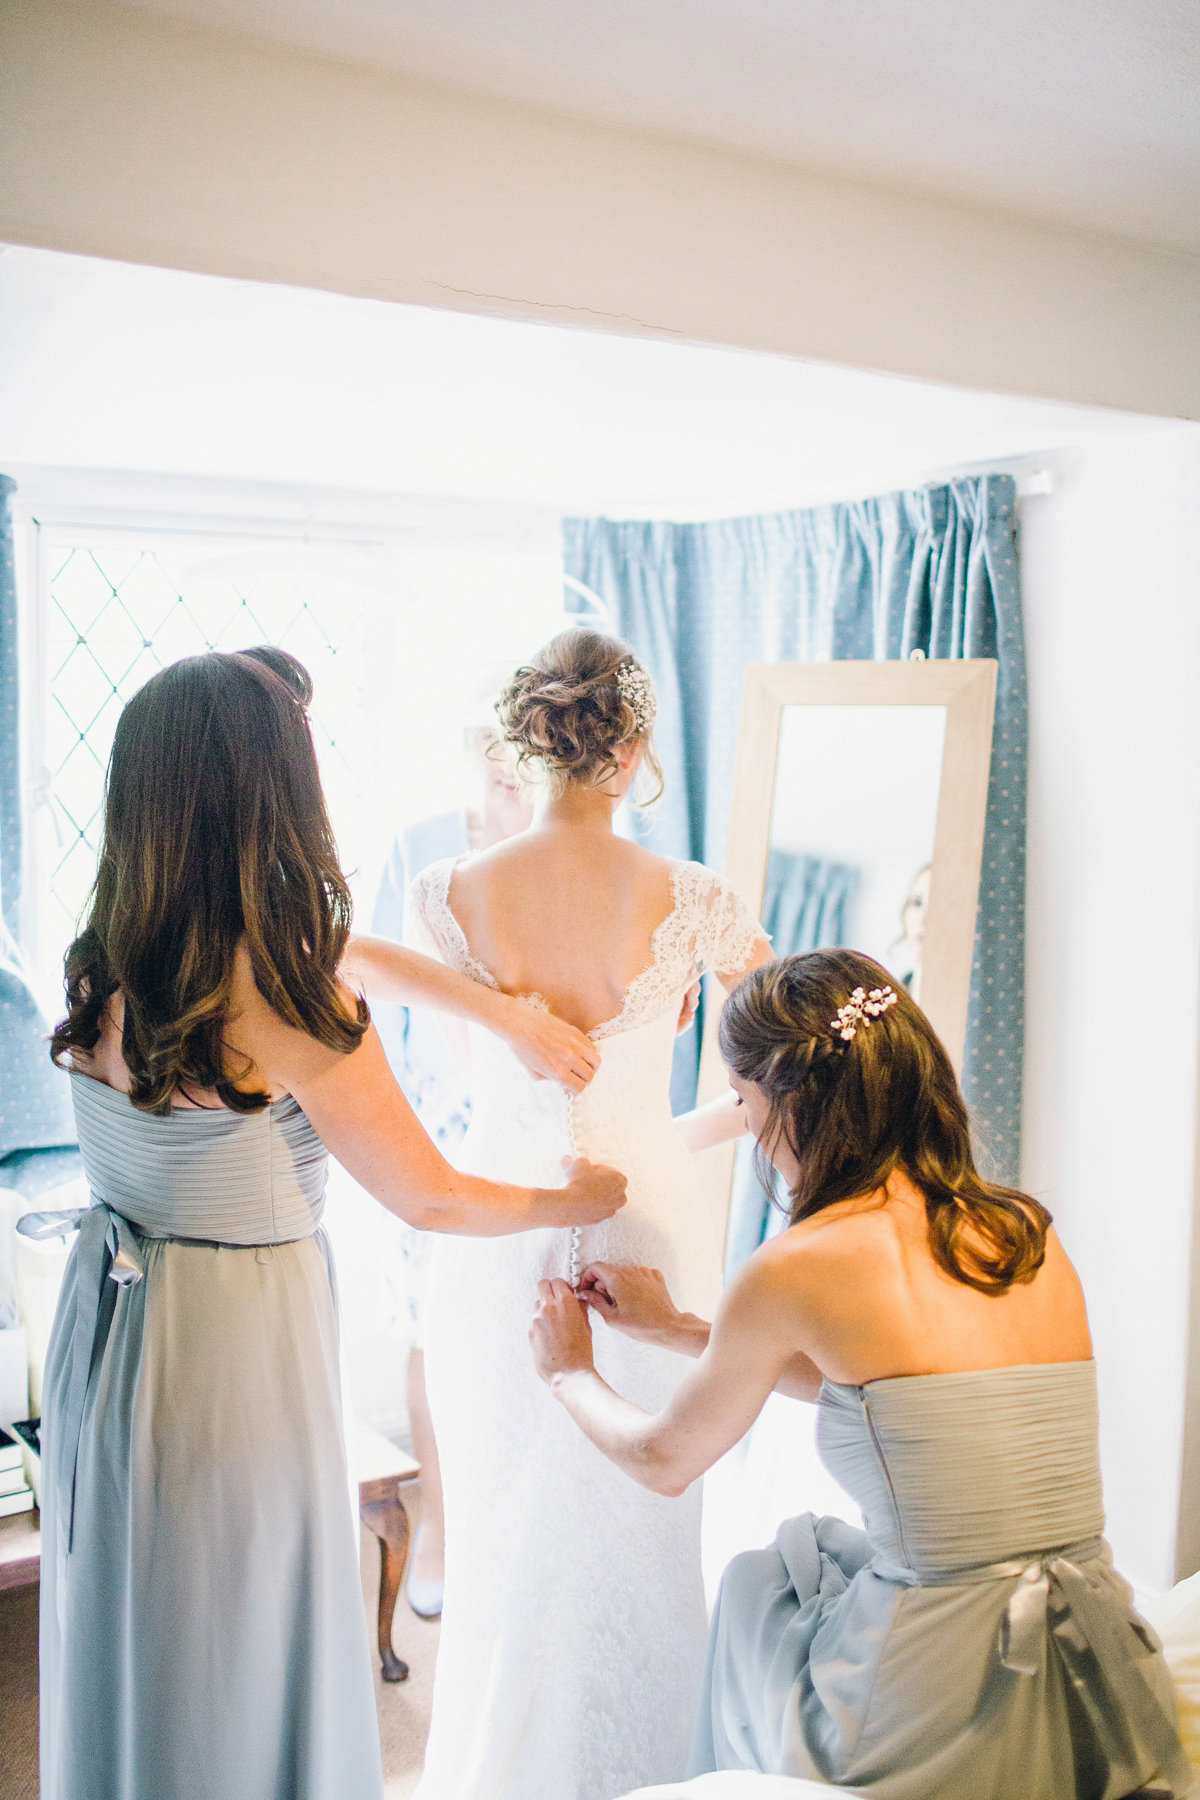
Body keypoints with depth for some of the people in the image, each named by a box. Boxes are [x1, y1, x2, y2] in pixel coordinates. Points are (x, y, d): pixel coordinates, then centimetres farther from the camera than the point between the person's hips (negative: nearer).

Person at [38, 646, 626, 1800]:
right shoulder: (278, 998, -27)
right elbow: (428, 1200, -15)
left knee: (127, 1638, 27)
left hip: (106, 1318, 7)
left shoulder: (109, 951, -4)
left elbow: (351, 954, 9)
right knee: (238, 1672, 15)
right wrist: (574, 1202, 3)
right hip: (233, 1345, -7)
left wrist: (511, 1017, 13)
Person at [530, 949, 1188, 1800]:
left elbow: (664, 1462, 3)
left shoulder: (795, 1267, -14)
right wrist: (674, 1327, 26)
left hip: (939, 1727, -5)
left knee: (753, 1586, 27)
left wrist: (569, 1372, 23)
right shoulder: (1032, 1234, 3)